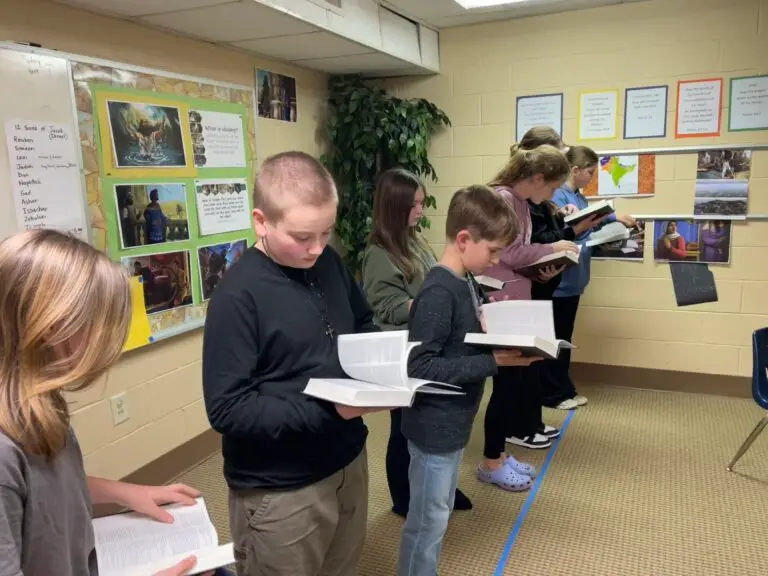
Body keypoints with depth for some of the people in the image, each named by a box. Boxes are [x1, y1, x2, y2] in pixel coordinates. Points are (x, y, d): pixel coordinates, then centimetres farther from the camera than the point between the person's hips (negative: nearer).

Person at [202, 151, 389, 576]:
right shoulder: (239, 295, -22)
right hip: (281, 490, -6)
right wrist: (328, 411, -28)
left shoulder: (329, 262, -1)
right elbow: (227, 410, -23)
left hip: (347, 460, 7)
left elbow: (362, 326, 15)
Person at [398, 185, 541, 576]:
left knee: (439, 515, 23)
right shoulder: (438, 293, -24)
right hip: (435, 426, -9)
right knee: (427, 521, 9)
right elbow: (419, 368, -27)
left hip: (453, 422, 9)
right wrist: (493, 361, -27)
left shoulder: (466, 283, 4)